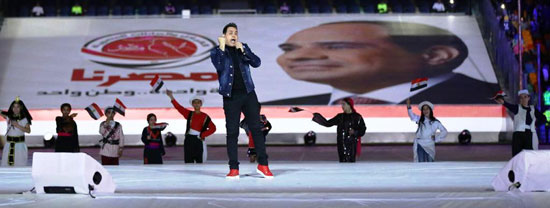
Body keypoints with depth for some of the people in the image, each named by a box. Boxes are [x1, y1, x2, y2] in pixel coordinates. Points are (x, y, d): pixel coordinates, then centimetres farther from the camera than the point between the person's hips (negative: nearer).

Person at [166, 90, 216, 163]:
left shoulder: (205, 117, 3)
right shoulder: (189, 114, 10)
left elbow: (213, 128, -1)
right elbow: (179, 107, 2)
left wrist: (202, 135, -7)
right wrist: (171, 97, -7)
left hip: (198, 140, -2)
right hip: (189, 140, 2)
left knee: (199, 160, -2)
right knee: (188, 161, 1)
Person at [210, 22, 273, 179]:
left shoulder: (244, 48, 12)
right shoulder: (217, 52, 4)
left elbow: (256, 63, -1)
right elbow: (219, 67, -15)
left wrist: (243, 50, -11)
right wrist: (222, 48, -16)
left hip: (248, 94, 2)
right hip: (231, 96, -2)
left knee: (256, 128, 0)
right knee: (232, 132, -1)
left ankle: (263, 164, 6)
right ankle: (234, 168, 3)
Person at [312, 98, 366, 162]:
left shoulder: (357, 117, 0)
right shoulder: (340, 117, 12)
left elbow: (362, 130, 0)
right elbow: (328, 123, 13)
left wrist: (354, 132, -18)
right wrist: (318, 117, 4)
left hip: (352, 144, -4)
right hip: (341, 144, 5)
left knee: (350, 162, -13)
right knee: (342, 162, 3)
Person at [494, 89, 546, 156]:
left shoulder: (533, 109, 11)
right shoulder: (517, 108, 0)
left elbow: (543, 118, 23)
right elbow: (510, 106, -23)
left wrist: (535, 124, 7)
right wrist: (503, 102, -45)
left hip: (530, 135, 3)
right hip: (518, 134, -3)